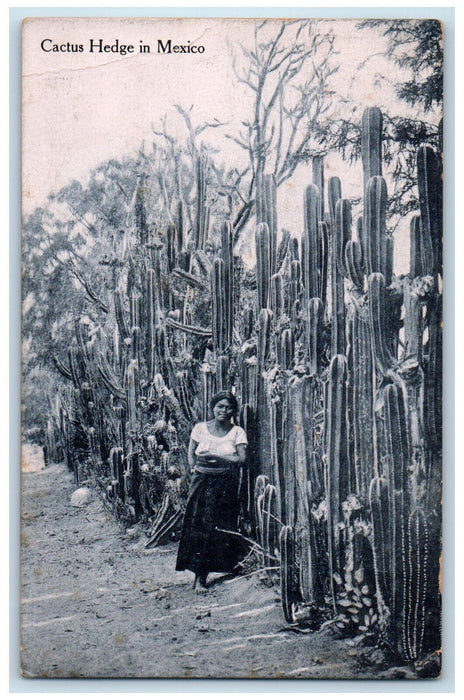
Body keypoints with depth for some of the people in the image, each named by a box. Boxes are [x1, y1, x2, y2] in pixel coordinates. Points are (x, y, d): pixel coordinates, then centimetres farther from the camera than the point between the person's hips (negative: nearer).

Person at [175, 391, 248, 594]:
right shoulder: (200, 428, 4)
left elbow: (241, 459, -9)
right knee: (198, 526, -7)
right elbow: (191, 454, 10)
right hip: (202, 483, 0)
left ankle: (201, 576, 12)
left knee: (221, 529, -1)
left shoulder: (237, 432, 1)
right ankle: (199, 576, -1)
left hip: (226, 486, 0)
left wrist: (214, 455, -15)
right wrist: (195, 469, -7)